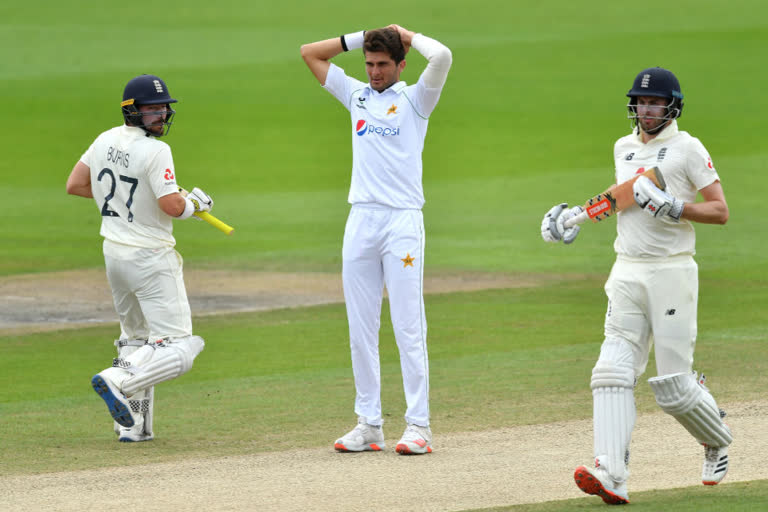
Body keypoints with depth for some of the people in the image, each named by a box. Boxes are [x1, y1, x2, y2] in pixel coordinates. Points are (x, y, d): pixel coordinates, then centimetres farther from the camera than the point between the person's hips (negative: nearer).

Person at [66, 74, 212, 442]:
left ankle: (133, 424, 14)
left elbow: (74, 185, 10)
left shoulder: (105, 141, 3)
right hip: (150, 258, -8)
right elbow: (172, 207, -24)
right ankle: (118, 381, -28)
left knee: (136, 338, 21)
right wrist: (195, 203, -2)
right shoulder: (155, 151, -19)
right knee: (177, 348, -8)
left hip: (114, 253, 8)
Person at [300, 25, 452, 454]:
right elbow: (310, 53, 23)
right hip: (361, 221, 5)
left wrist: (408, 36, 3)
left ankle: (419, 425, -8)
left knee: (409, 329, -8)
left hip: (403, 221, -5)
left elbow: (442, 56, -13)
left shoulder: (414, 99, 5)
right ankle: (369, 424, 7)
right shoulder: (357, 95, 18)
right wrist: (360, 38, 15)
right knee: (361, 330, 3)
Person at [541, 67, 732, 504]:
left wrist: (673, 208, -20)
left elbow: (720, 211, -6)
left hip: (672, 272, -6)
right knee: (613, 371, -12)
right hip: (628, 272, 6)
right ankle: (612, 476, -22)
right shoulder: (625, 147, 16)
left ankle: (718, 443, 26)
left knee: (674, 385, -5)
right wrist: (579, 213, 19)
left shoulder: (687, 148, -4)